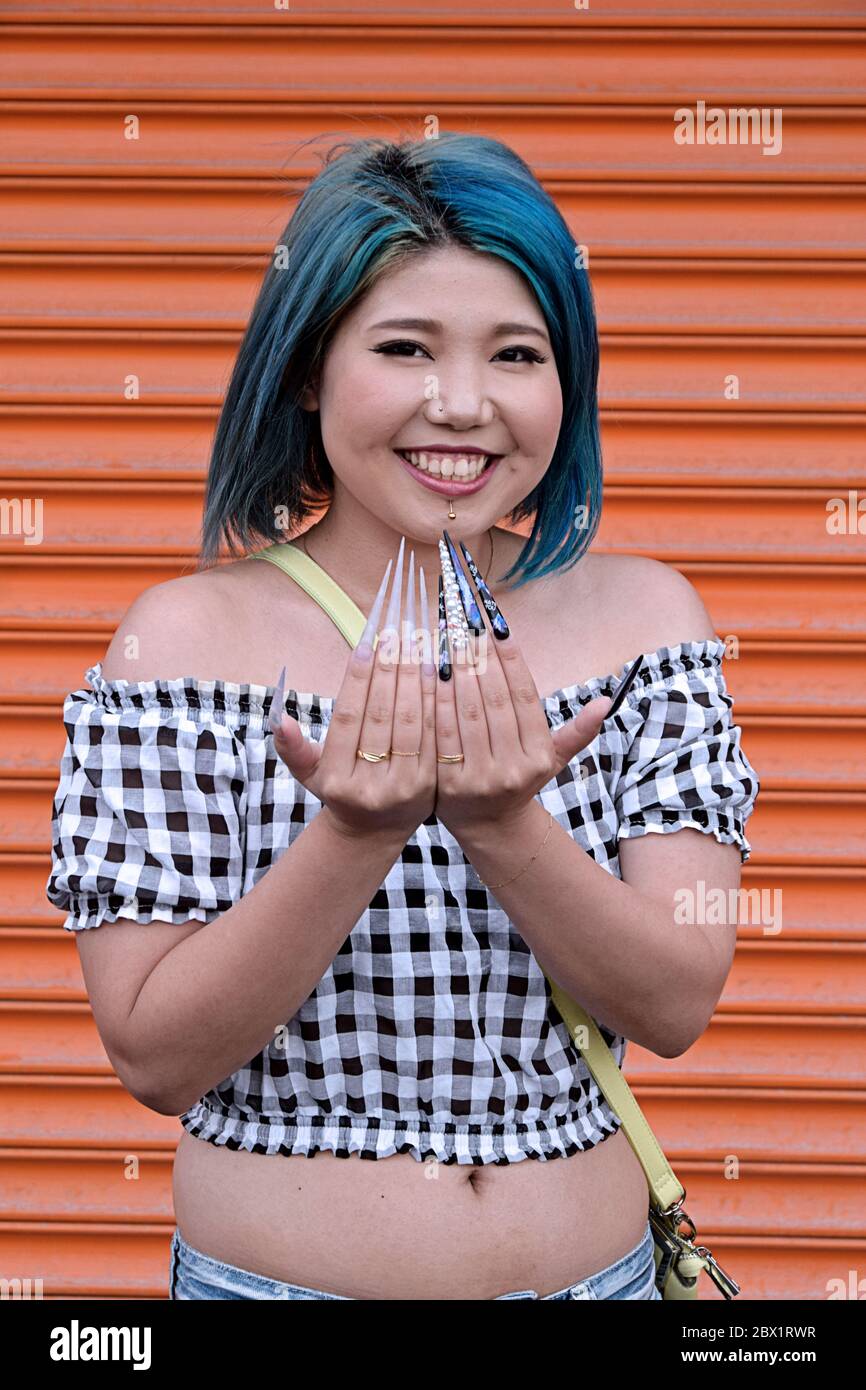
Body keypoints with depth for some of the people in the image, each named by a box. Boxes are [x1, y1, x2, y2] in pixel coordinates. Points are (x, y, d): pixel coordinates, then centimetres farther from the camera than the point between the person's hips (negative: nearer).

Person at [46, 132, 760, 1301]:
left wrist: (504, 820, -26)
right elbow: (155, 1059, -14)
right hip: (271, 1270, -2)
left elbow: (678, 1007, -11)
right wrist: (355, 831, -27)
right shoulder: (190, 634, -13)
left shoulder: (642, 615, -6)